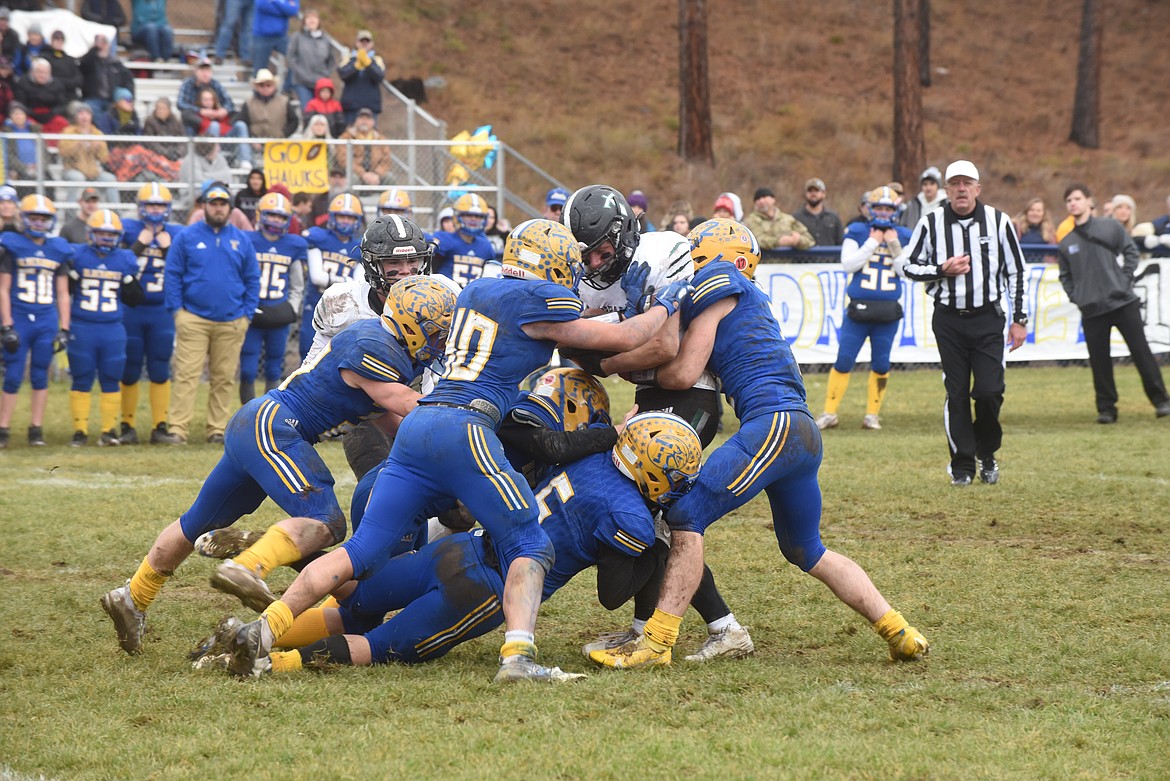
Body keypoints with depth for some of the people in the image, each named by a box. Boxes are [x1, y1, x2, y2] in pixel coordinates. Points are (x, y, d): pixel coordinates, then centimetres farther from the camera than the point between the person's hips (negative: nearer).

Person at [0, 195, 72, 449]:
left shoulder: (58, 250, 9)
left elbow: (63, 293, 12)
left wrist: (64, 329, 6)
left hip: (46, 322, 3)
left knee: (40, 377, 6)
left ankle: (36, 429, 13)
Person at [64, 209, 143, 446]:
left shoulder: (125, 260, 6)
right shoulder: (77, 255, 0)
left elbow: (135, 300, 8)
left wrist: (129, 279, -6)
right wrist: (71, 274, -14)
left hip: (113, 330, 2)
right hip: (82, 328, -2)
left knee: (111, 381, 4)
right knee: (81, 381, 2)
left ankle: (109, 430, 11)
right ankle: (80, 431, 8)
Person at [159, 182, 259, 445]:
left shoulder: (241, 240, 10)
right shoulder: (187, 237, 2)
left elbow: (252, 279, 13)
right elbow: (172, 274, 2)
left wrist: (247, 314, 5)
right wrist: (177, 310, -5)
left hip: (231, 323, 3)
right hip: (193, 320, -3)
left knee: (223, 378, 6)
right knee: (187, 374, -8)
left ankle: (217, 429, 13)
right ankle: (178, 429, -10)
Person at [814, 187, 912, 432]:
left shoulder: (903, 236, 6)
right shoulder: (857, 233, 1)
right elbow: (848, 264, -11)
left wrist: (895, 246, -13)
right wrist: (872, 243, -11)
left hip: (889, 311, 2)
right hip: (858, 309, -2)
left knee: (881, 365, 5)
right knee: (843, 361, -1)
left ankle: (872, 413, 17)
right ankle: (829, 413, 6)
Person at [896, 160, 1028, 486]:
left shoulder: (998, 221, 1)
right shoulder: (930, 223, 0)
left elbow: (1015, 272, 6)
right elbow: (908, 265, 6)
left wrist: (1019, 319, 4)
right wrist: (942, 270, -11)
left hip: (988, 318, 0)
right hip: (948, 320, 0)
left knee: (989, 391, -9)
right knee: (957, 393, 1)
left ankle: (987, 455, 16)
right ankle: (962, 465, 11)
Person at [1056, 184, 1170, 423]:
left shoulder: (1111, 227, 2)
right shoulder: (1067, 243, 9)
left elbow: (1131, 252, 3)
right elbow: (1065, 275, 16)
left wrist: (1125, 279, -6)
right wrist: (1076, 296, 2)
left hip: (1123, 302, -2)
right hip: (1091, 310, 2)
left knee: (1141, 352, -1)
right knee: (1099, 361, 1)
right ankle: (1106, 408, 9)